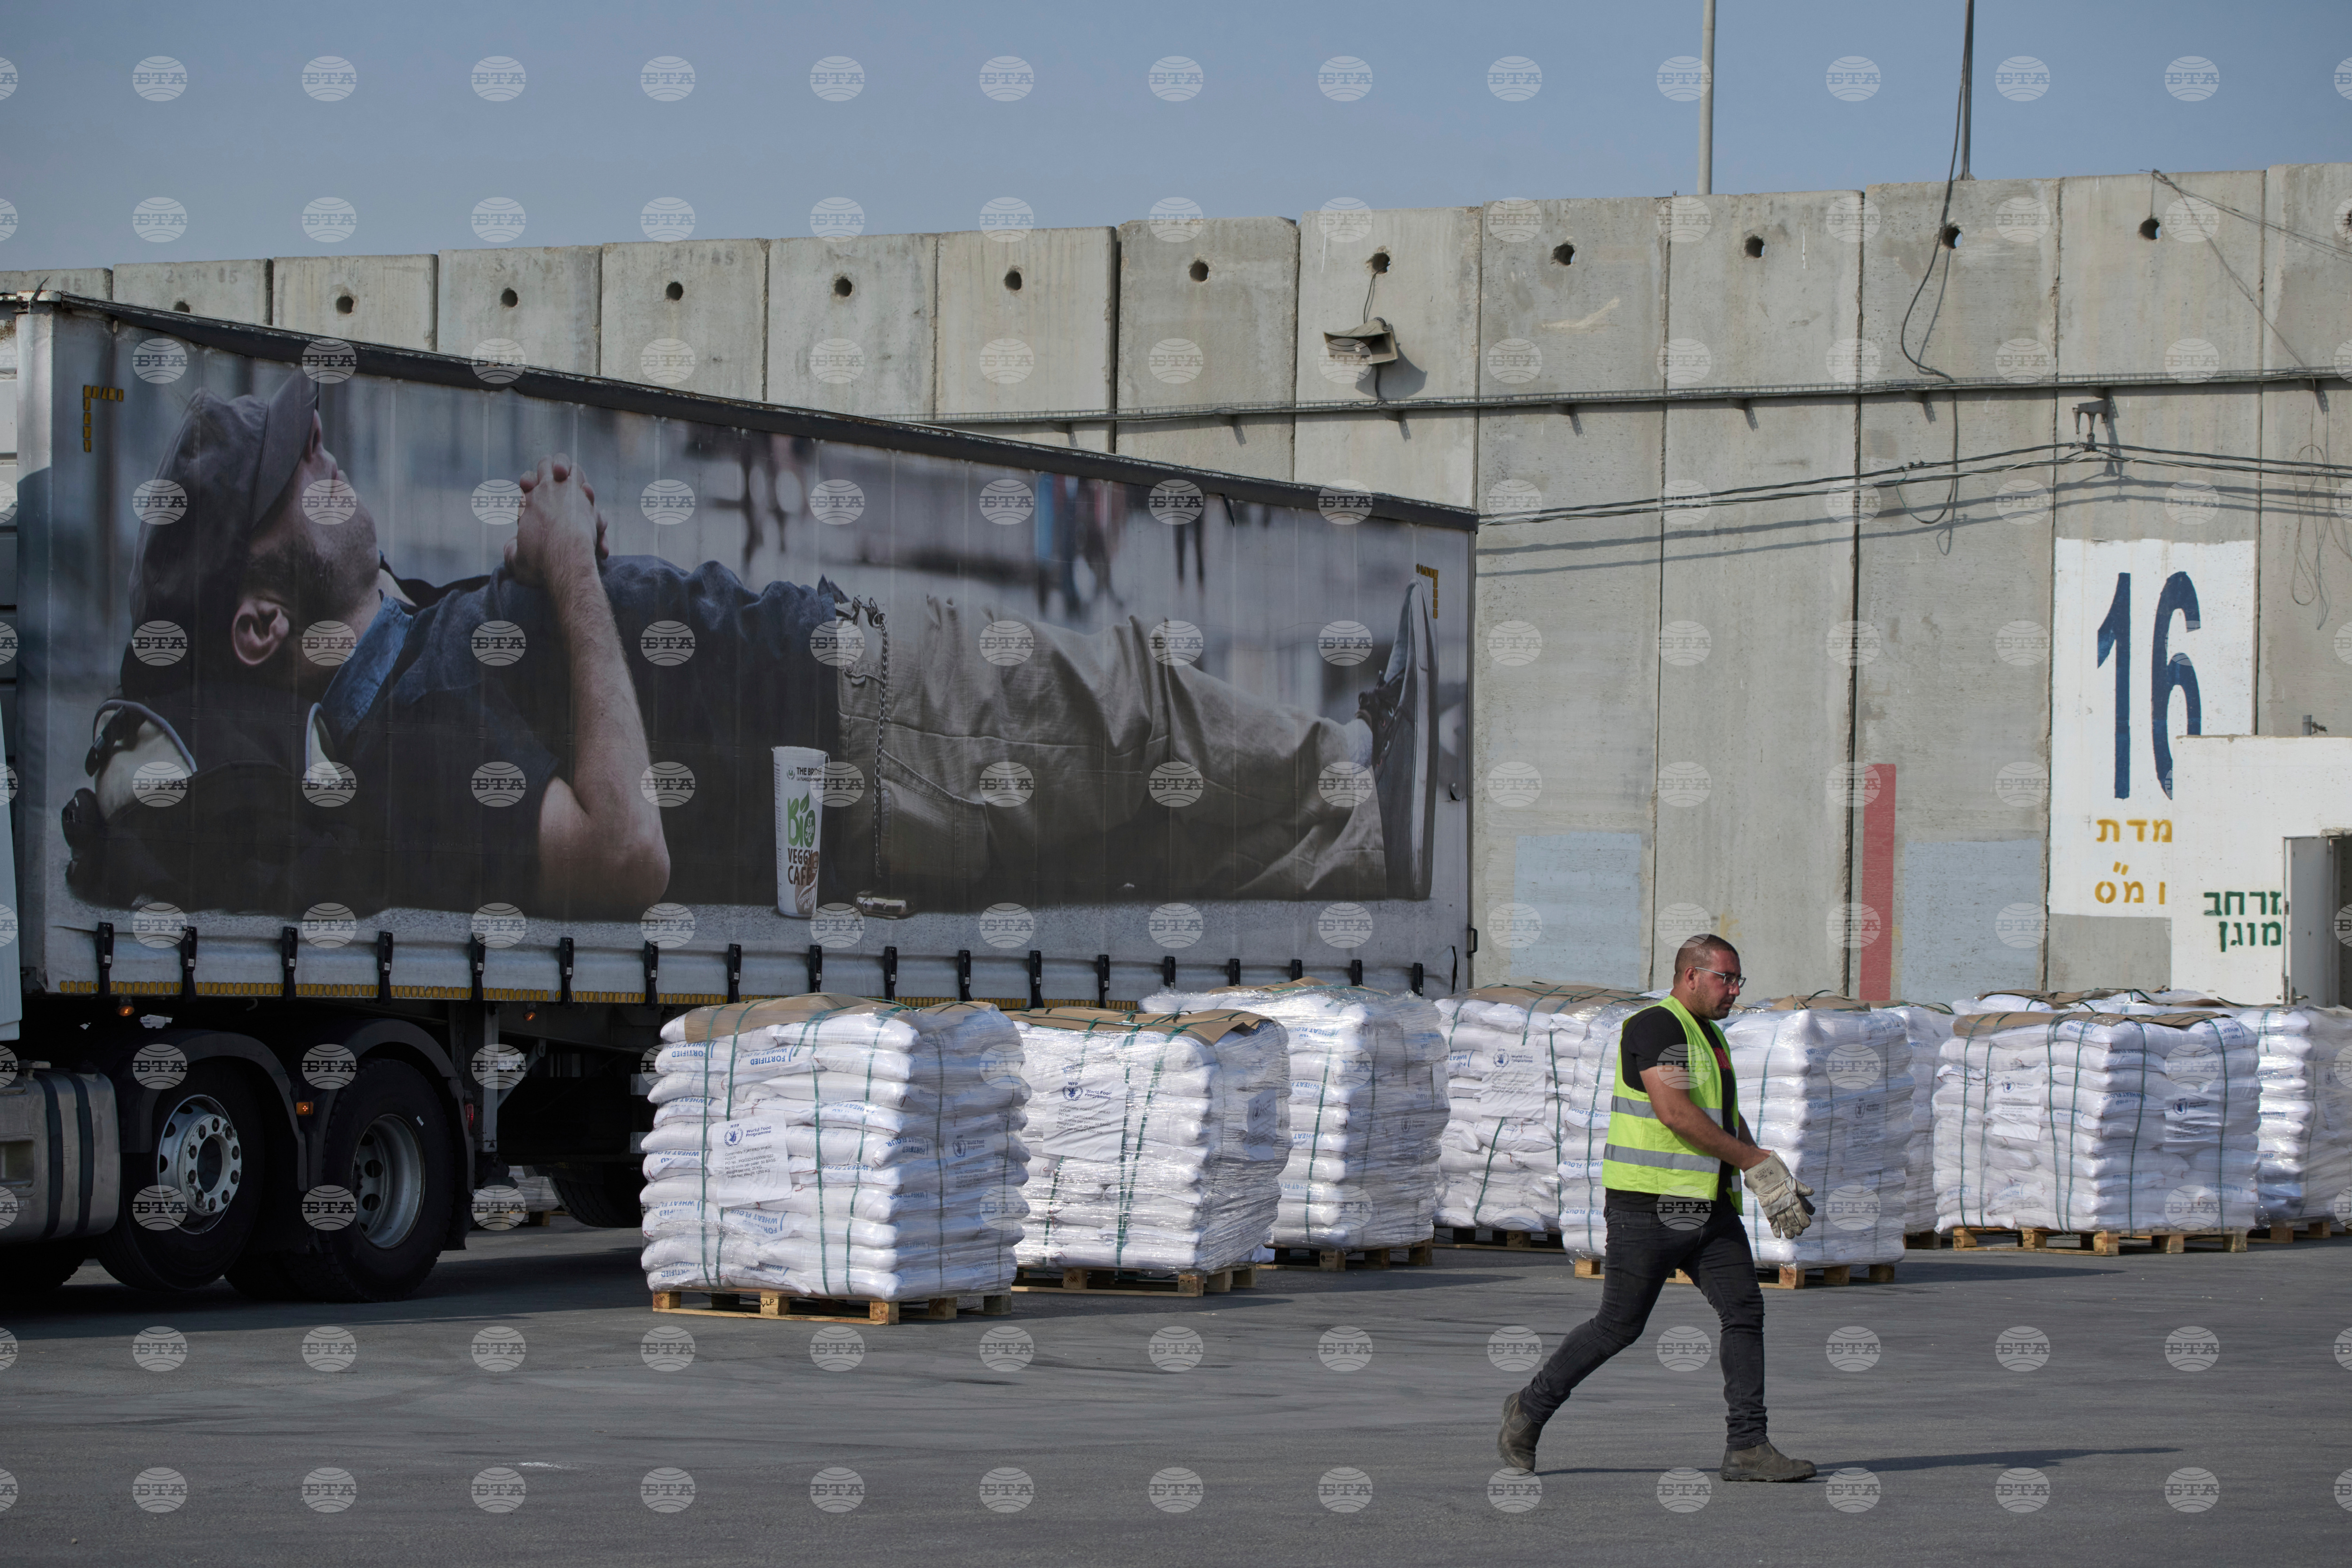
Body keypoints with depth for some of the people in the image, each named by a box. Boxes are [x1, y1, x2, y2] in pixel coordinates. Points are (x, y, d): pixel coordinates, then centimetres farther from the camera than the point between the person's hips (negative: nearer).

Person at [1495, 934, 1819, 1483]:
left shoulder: (1709, 1036, 19)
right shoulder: (1656, 1026, -12)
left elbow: (1728, 1119, 27)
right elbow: (1674, 1112, -22)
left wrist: (1773, 1180, 13)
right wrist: (1755, 1163, -18)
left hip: (1707, 1208, 9)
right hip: (1650, 1206, -9)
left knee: (1744, 1309, -4)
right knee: (1619, 1325, -2)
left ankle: (1746, 1448, -5)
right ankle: (1530, 1408, 17)